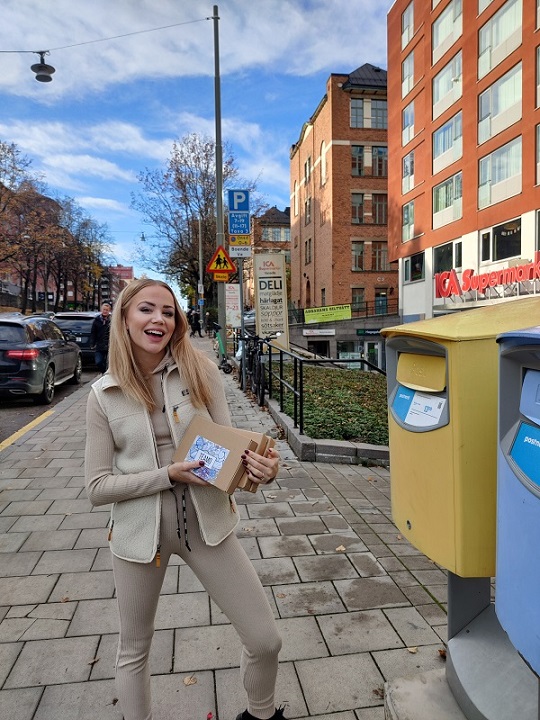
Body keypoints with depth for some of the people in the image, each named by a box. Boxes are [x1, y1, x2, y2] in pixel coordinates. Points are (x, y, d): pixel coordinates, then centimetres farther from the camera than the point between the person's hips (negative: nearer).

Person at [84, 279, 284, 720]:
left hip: (207, 523, 0)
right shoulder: (104, 395, -7)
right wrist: (168, 475, -18)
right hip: (140, 531, 0)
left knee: (265, 641, 8)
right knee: (134, 650, 20)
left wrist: (259, 465, -28)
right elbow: (97, 487, -5)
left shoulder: (201, 372, -8)